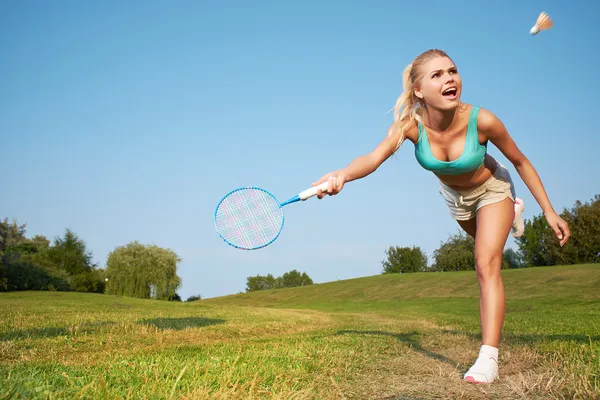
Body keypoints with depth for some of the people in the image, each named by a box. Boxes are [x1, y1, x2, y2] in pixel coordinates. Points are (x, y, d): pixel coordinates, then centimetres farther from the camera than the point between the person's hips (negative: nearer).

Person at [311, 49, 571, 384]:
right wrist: (342, 175, -73)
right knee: (486, 242, 31)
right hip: (454, 196, 4)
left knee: (487, 265, -20)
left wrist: (549, 211, -16)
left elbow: (520, 161, -20)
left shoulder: (481, 120, -37)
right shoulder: (411, 124, -34)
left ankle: (488, 359, -18)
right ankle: (512, 212, 67)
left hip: (492, 189, -3)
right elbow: (373, 158, -51)